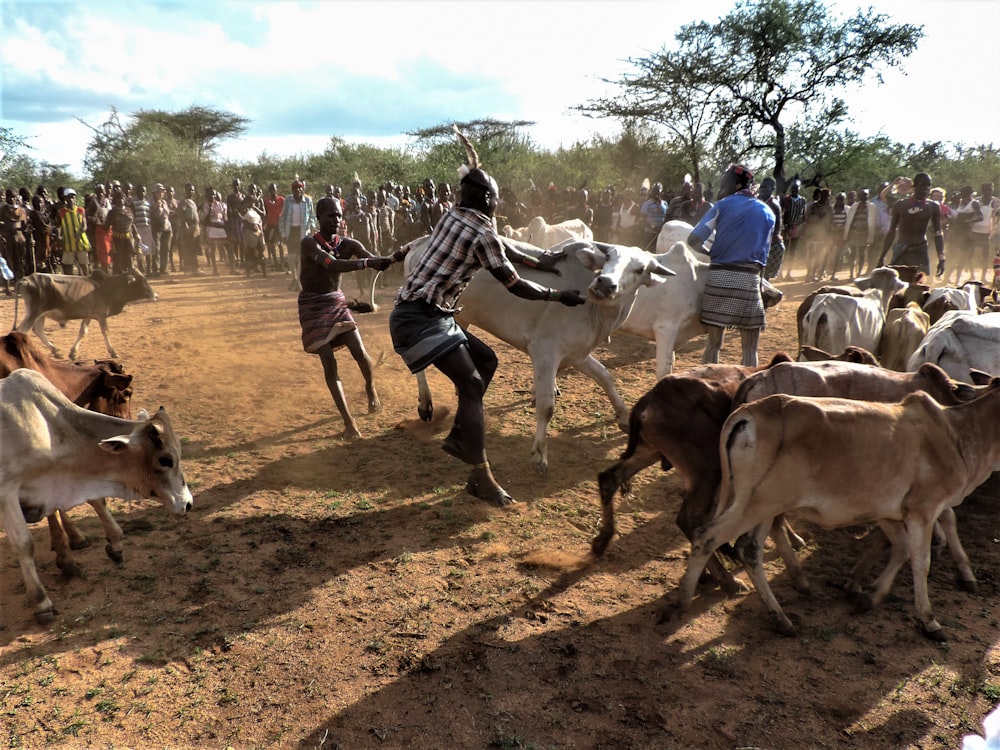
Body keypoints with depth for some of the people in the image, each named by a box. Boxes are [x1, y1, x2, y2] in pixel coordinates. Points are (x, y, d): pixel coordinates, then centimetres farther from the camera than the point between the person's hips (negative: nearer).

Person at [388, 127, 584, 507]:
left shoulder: (453, 215, 13)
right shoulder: (483, 234, -12)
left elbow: (495, 244, 25)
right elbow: (515, 286, -7)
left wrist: (537, 262, 28)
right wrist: (560, 295, 4)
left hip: (429, 315, 9)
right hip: (421, 318, -9)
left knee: (486, 359, 16)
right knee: (471, 383, -16)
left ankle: (458, 436, 19)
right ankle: (481, 478, -17)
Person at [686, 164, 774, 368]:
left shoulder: (722, 206, 6)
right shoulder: (767, 213, 14)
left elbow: (693, 240, -1)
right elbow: (763, 253, 14)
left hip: (718, 276, 0)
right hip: (749, 280, 1)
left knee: (714, 343, 8)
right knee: (750, 348, 8)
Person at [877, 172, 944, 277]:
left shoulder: (933, 207, 1)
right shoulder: (900, 205, -1)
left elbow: (938, 234, 2)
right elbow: (891, 232, 6)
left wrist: (941, 259, -5)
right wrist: (882, 257, 3)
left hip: (920, 252, 0)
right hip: (900, 251, 0)